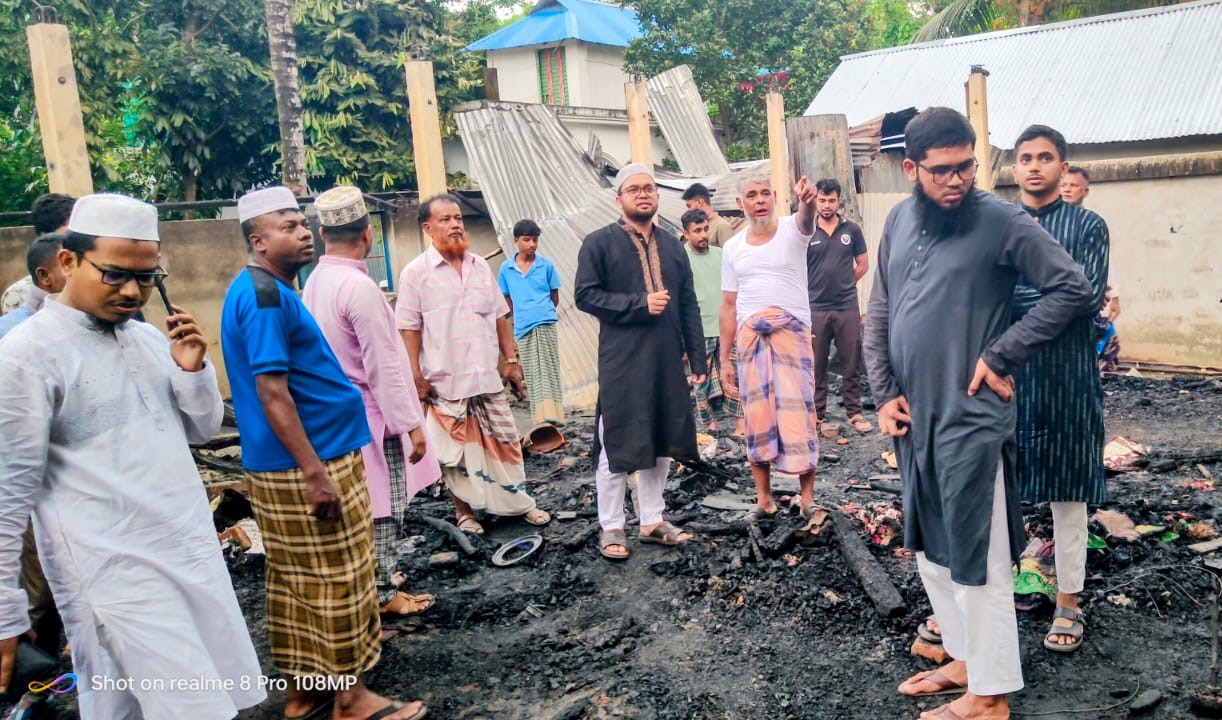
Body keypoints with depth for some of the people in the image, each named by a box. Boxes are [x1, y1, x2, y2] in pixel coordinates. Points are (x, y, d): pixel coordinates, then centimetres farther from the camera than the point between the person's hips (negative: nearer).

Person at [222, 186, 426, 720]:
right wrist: (315, 472, -25)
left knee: (297, 581, 15)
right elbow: (272, 392, -24)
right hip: (306, 464, -10)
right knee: (336, 581, 1)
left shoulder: (267, 290, 15)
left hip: (281, 467, 10)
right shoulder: (266, 296, -17)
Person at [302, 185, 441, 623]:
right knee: (384, 509, 4)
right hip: (372, 416, -8)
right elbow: (383, 366, -21)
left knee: (365, 508, 16)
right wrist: (411, 424, -15)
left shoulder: (315, 282, 5)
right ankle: (383, 596, 15)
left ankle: (381, 584, 27)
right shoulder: (359, 286, -21)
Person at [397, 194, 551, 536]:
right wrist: (417, 378, -11)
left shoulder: (481, 266, 8)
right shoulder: (415, 272, -6)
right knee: (455, 450, 8)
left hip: (488, 377, 4)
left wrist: (512, 361, 8)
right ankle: (464, 512, 23)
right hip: (445, 381, -4)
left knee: (505, 442, 11)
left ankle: (520, 502, 25)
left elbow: (499, 317, 12)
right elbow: (409, 330, -7)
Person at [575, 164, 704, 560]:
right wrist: (639, 304, -16)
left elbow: (689, 305, 12)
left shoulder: (672, 245, 13)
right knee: (617, 446, 1)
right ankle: (611, 527, 14)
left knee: (661, 443, 11)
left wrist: (697, 358, 7)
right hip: (622, 363, -5)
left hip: (667, 361, 5)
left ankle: (652, 520, 25)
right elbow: (585, 294, -9)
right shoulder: (599, 242, -2)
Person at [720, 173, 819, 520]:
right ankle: (763, 496, 15)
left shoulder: (791, 230, 0)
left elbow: (806, 220, -26)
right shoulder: (732, 248, 10)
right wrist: (723, 361, 9)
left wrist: (807, 201, -51)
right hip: (749, 336, 3)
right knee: (757, 415, 5)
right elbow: (728, 306, 12)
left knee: (797, 412, -3)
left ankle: (807, 496, 5)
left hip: (792, 332, -3)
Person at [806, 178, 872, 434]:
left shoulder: (851, 230, 4)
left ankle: (855, 413, 15)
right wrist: (816, 288, 4)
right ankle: (817, 414, 17)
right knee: (816, 365, 7)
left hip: (848, 307, 1)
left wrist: (843, 285, 7)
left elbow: (863, 265, 11)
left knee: (851, 364, 5)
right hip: (815, 309, 0)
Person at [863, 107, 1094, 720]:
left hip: (970, 421, -7)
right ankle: (964, 659, 35)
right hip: (912, 417, 7)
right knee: (930, 551, 17)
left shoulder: (1000, 220, -10)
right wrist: (884, 393, 3)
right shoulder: (898, 221, 8)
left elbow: (1072, 289, -9)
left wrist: (1002, 356, -13)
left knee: (975, 558, 2)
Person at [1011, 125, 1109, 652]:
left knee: (1067, 494, 7)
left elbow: (1088, 297, -13)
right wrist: (1053, 296, -12)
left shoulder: (1087, 226, 1)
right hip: (1004, 375, 2)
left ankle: (1068, 603, 20)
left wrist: (1009, 296, -13)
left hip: (1066, 378, -2)